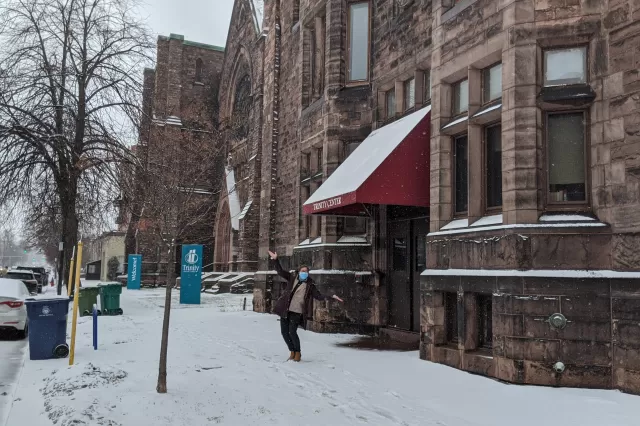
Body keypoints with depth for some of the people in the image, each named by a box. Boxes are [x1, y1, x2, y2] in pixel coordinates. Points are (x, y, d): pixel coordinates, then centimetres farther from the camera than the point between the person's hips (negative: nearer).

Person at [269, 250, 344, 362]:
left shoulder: (310, 285, 4)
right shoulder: (292, 278, 8)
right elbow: (280, 271, 2)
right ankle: (292, 352, 28)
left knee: (292, 332, -15)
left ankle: (298, 352, 9)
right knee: (284, 332, 6)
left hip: (297, 312, -3)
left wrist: (332, 297, -8)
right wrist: (276, 260, -12)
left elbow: (319, 296, 3)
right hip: (285, 310, 3)